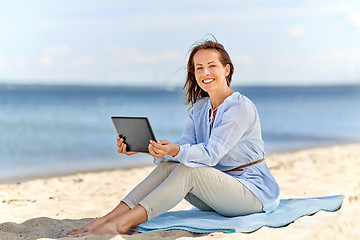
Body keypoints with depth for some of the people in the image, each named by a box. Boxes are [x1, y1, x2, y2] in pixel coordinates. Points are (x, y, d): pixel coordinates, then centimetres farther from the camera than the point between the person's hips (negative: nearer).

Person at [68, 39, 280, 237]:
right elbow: (185, 145, -4)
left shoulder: (242, 107, -15)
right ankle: (107, 218, -27)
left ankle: (121, 224, -38)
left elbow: (211, 154, -25)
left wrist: (175, 151, -43)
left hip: (254, 191, -7)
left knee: (188, 170, -29)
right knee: (167, 166, -17)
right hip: (217, 194, 7)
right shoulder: (200, 107, 9)